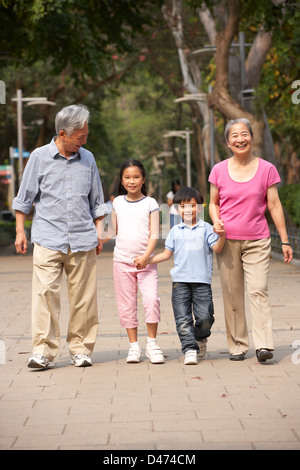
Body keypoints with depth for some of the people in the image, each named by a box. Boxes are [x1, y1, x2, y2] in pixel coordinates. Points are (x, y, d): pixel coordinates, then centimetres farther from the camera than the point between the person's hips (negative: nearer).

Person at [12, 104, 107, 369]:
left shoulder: (88, 159, 11)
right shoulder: (40, 157, 4)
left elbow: (96, 200, 20)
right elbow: (25, 198, 9)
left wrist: (98, 231, 15)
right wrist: (20, 231, 6)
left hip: (82, 239, 2)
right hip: (48, 238, -2)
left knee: (83, 297, 1)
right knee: (45, 293, -11)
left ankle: (81, 348, 11)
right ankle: (44, 351, -8)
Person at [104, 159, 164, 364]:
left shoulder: (150, 203, 1)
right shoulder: (118, 203, 9)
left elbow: (154, 234, -4)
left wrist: (146, 256, -15)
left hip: (145, 261, -2)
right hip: (122, 261, 3)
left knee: (152, 299, -15)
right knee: (127, 305, 3)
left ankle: (152, 343, -2)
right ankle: (134, 346, 12)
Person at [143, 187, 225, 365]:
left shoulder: (206, 228, 7)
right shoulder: (175, 231, 15)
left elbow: (217, 248, -2)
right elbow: (167, 253, 18)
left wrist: (222, 235, -21)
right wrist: (146, 260, 11)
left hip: (202, 280, -2)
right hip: (180, 280, 2)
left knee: (205, 317, -7)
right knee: (183, 318, -5)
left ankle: (201, 339, 22)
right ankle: (190, 349, -2)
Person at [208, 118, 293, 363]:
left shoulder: (266, 169, 0)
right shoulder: (219, 170, 3)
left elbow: (275, 206, 3)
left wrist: (285, 241, 3)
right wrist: (217, 222, -7)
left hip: (257, 241, -2)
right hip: (227, 241, 2)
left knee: (258, 290, -13)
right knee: (232, 295, 3)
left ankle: (264, 345, -15)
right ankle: (237, 345, 10)